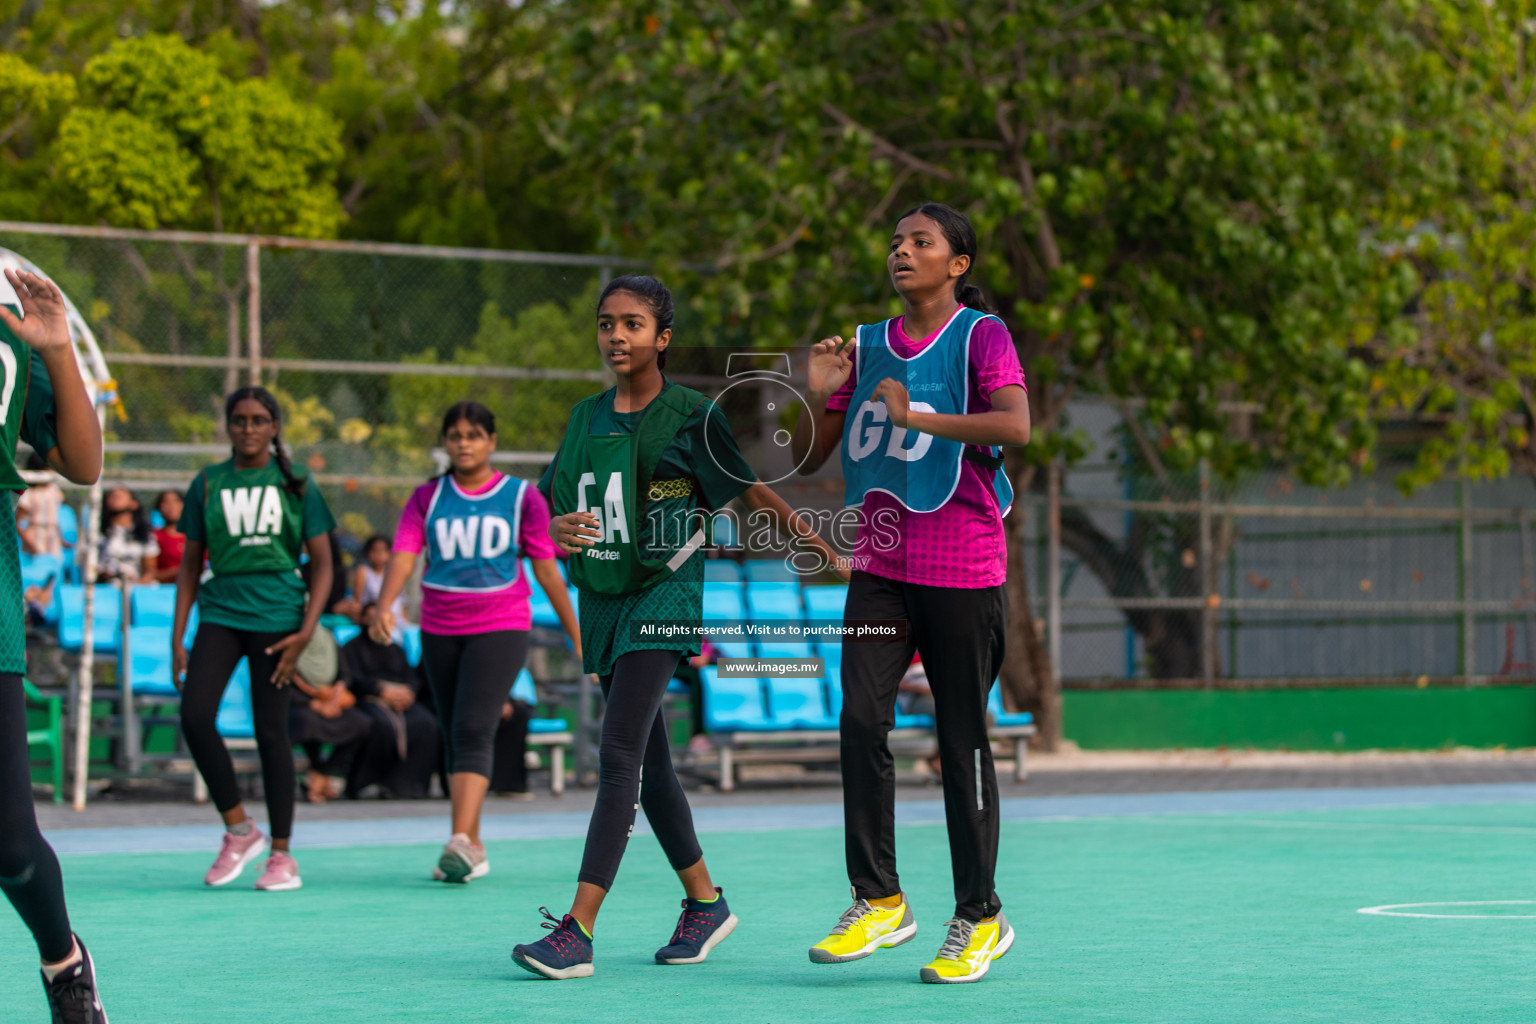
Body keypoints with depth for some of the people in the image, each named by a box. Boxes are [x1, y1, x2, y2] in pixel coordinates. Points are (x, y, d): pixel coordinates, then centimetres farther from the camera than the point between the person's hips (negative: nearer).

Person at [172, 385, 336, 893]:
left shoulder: (295, 483, 5)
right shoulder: (208, 484, 10)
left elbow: (322, 564, 4)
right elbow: (190, 565, 14)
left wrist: (306, 631, -8)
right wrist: (178, 637, 7)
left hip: (276, 616, -2)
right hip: (220, 609, 2)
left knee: (271, 730, -3)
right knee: (194, 714, -16)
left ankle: (282, 854, 7)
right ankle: (238, 830, 1)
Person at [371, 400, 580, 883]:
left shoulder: (522, 497, 2)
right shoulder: (427, 498, 7)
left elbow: (547, 571, 5)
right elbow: (403, 556, -5)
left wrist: (577, 638, 6)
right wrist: (384, 606, -24)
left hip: (500, 628, -4)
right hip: (440, 630, 4)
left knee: (473, 731, -19)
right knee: (454, 738, 8)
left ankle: (461, 840, -30)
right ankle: (473, 850, 18)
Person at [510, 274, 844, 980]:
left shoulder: (690, 416, -4)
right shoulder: (586, 418, 12)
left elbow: (752, 494, 3)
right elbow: (547, 504, 15)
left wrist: (826, 552, 2)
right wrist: (556, 529, -8)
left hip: (663, 595, -6)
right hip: (602, 598, 6)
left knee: (618, 756, -17)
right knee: (648, 765, 12)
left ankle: (576, 933, -23)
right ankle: (705, 903, 28)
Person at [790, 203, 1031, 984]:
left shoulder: (980, 335, -4)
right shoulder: (865, 347, 12)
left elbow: (1015, 426, -21)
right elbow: (808, 458, 15)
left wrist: (916, 417, -19)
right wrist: (820, 395, -3)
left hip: (962, 572, -4)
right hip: (879, 567, 5)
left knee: (963, 739, 0)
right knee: (861, 720, -11)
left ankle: (979, 918, 11)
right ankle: (878, 902, -3)